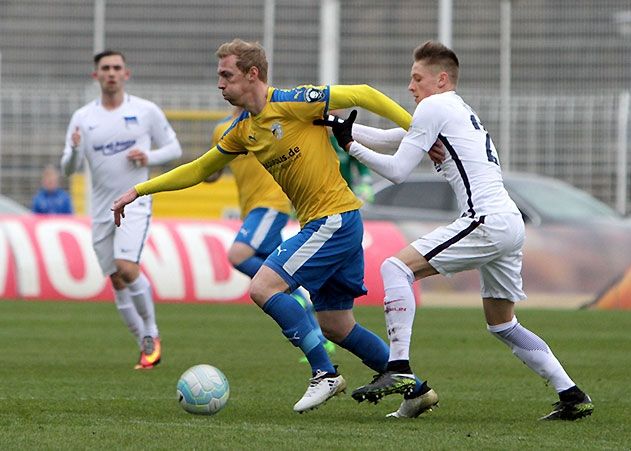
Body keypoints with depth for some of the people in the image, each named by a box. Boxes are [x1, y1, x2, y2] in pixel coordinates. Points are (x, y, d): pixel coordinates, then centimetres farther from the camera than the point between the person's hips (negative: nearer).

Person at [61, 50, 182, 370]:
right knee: (117, 281, 3)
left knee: (126, 266, -22)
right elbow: (68, 169, 4)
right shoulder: (83, 117, 5)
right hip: (101, 209, 4)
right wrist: (74, 149, -19)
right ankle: (146, 346, 15)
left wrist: (149, 158, -12)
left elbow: (174, 149, 8)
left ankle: (152, 334, -5)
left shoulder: (146, 111, 1)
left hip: (135, 202, -4)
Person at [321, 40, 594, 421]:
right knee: (502, 325, 19)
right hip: (511, 222, 10)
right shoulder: (462, 111, 27)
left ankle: (399, 370, -22)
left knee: (396, 268, -10)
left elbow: (397, 171, -5)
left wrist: (352, 146, 4)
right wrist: (340, 125, 23)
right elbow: (389, 138, 30)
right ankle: (573, 396, 14)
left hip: (486, 222, -10)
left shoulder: (434, 107, -2)